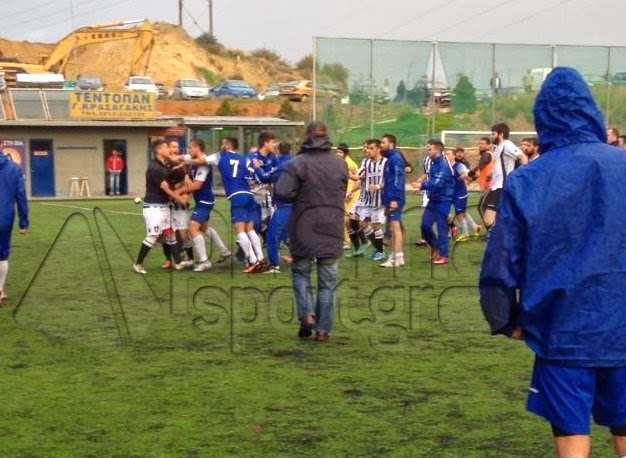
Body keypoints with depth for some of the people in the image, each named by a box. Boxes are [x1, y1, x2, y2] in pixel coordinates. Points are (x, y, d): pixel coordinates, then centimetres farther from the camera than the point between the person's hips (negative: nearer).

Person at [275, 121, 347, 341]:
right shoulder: (339, 164, 4)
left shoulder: (298, 163, -11)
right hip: (332, 230, 3)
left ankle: (307, 314, -4)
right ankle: (323, 328, 7)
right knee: (328, 281, 8)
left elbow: (282, 193, -19)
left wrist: (300, 197, 0)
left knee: (301, 273, 14)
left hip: (305, 230, -3)